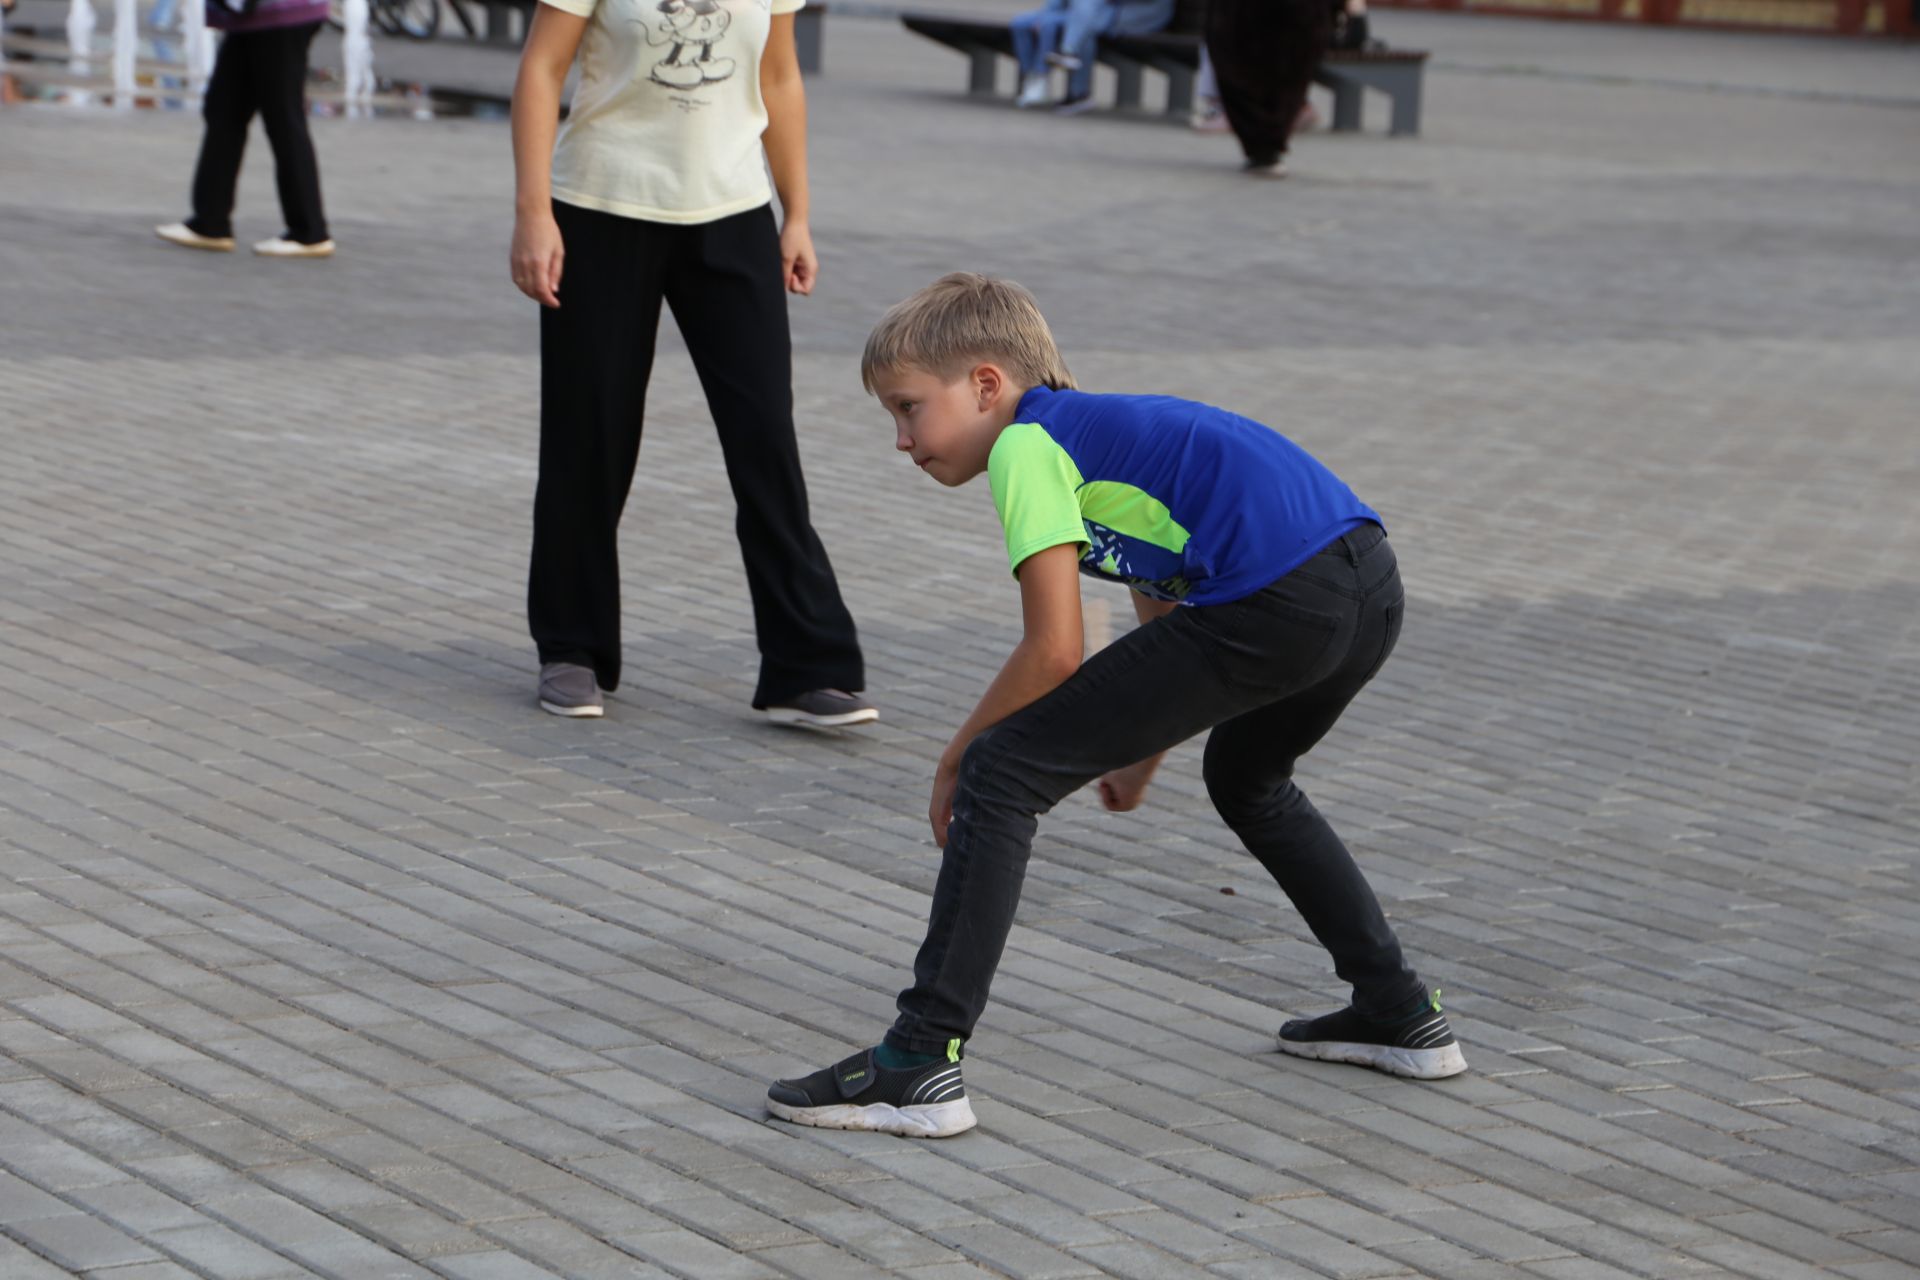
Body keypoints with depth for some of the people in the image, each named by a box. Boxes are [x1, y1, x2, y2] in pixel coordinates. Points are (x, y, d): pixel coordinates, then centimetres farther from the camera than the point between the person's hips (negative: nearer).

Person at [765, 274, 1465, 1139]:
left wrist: (955, 759, 10)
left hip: (1276, 603, -9)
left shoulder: (1026, 444, 4)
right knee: (1246, 778, 38)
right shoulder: (1101, 433, 31)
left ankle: (921, 1064, -4)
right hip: (1373, 588, 9)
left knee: (1000, 777, -2)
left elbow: (1055, 651, -3)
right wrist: (1141, 759, 43)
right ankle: (1398, 1013, 38)